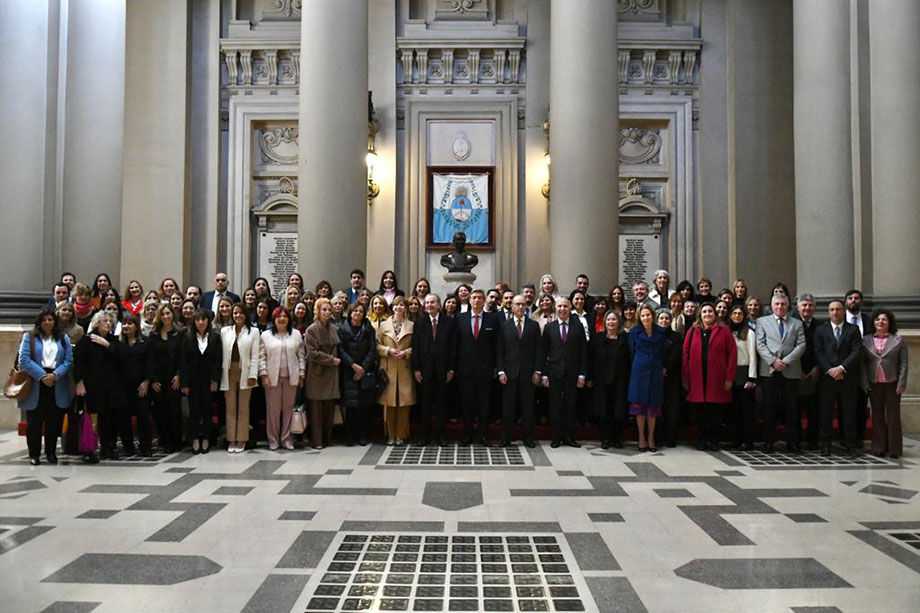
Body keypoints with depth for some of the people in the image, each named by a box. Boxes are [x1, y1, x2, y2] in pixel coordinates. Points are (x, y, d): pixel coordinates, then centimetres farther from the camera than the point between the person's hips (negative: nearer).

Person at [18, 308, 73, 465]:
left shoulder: (64, 338, 11)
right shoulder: (29, 337, 5)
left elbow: (69, 360, 3)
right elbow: (24, 360, -6)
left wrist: (55, 374, -13)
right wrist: (42, 375, -15)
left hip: (57, 385, 2)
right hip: (35, 385, -2)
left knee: (54, 421, 6)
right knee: (34, 421, 3)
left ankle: (51, 452, 18)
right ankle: (34, 454, 13)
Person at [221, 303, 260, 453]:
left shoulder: (253, 332, 4)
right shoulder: (224, 331, 10)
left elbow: (255, 355, -1)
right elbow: (221, 353, 5)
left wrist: (253, 375, -9)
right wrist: (219, 374, -1)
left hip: (245, 373, -2)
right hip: (229, 373, 2)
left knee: (243, 408, 3)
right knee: (230, 408, 5)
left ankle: (241, 440, 9)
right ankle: (231, 440, 11)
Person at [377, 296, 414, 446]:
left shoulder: (412, 326, 6)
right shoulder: (383, 325, 9)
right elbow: (377, 345, 8)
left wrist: (406, 352, -9)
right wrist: (388, 350, -9)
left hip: (405, 369, 0)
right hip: (388, 369, 0)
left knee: (404, 403, 0)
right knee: (389, 403, 1)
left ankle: (401, 435, 9)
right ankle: (390, 435, 10)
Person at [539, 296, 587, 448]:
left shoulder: (578, 326, 5)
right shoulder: (549, 327, 6)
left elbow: (583, 352, 3)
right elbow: (543, 352, 4)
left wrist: (582, 374, -3)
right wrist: (543, 374, -3)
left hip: (572, 373, 0)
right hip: (554, 373, 0)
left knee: (571, 406, 5)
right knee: (555, 406, 4)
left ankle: (569, 437, 15)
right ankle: (556, 437, 13)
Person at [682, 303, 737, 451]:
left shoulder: (724, 331, 5)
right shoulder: (692, 332, 10)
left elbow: (732, 354, 0)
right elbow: (686, 355, 6)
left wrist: (729, 378, -7)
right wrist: (685, 379, 0)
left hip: (717, 381, -1)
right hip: (697, 380, 1)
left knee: (716, 413, 3)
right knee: (700, 412, 3)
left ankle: (713, 440, 15)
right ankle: (701, 440, 14)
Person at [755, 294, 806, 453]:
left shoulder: (797, 324, 15)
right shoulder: (762, 321, 12)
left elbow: (801, 345, 4)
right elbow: (760, 344, 2)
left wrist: (786, 361, -9)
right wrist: (773, 361, -11)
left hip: (790, 371, 1)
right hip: (769, 371, -1)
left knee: (791, 408, 2)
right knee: (769, 408, 1)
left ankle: (792, 441, 10)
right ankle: (768, 441, 7)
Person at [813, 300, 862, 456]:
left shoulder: (853, 330, 8)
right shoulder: (821, 330, 9)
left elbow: (857, 352, -2)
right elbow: (818, 352, 1)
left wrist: (841, 368, -13)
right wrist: (830, 370, -11)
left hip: (848, 377, 0)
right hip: (827, 378, 0)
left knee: (849, 412, 4)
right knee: (826, 412, 2)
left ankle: (850, 444, 13)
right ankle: (825, 444, 9)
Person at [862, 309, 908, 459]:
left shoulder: (898, 339, 1)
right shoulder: (866, 340, 5)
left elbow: (903, 363, -2)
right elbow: (863, 363, 4)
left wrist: (901, 384, -8)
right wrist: (864, 383, -3)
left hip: (892, 383, -2)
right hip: (874, 384, 2)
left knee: (893, 415, 3)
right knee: (877, 415, 7)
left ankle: (894, 448, 11)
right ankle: (879, 447, 14)